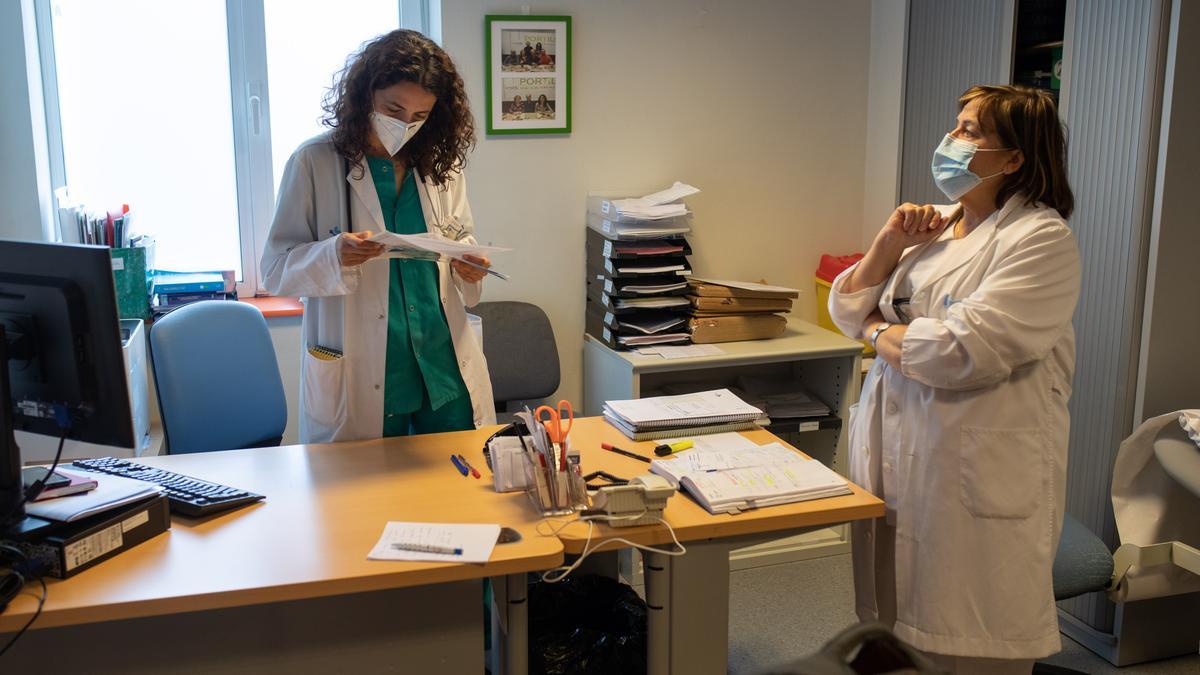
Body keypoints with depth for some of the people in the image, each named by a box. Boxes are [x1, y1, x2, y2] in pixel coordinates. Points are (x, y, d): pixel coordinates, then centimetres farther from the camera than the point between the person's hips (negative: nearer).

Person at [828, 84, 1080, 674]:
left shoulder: (1040, 239, -11)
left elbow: (961, 353, -22)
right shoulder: (933, 226, 14)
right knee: (891, 620, 13)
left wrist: (880, 331, -5)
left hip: (975, 470, -7)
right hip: (896, 454, 7)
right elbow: (847, 312, 13)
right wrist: (889, 244, -2)